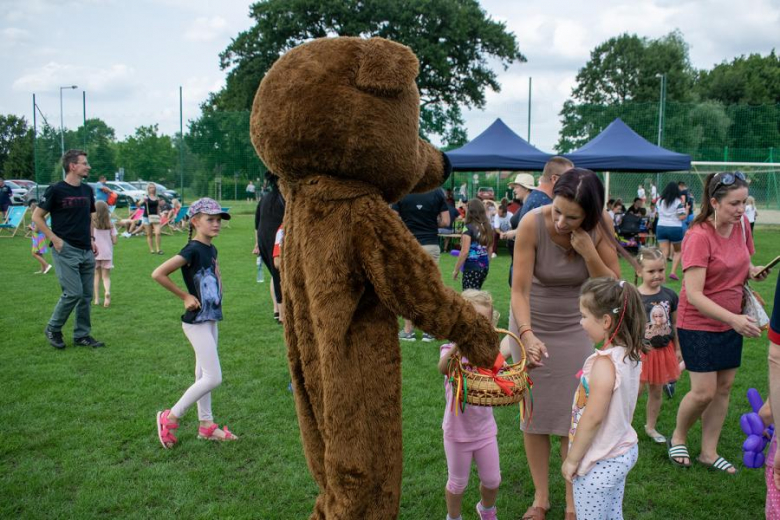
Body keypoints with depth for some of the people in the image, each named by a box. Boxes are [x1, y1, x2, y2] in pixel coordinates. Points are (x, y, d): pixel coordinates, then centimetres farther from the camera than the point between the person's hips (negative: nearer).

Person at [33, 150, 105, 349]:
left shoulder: (87, 190, 11)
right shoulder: (56, 190, -8)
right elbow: (37, 217, -5)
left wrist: (92, 239, 11)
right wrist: (55, 239, -12)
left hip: (86, 251, 7)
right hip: (66, 250, -6)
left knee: (86, 295, 8)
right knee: (73, 293, -12)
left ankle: (82, 335, 18)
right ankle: (53, 329, 9)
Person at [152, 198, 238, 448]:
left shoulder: (211, 249, 7)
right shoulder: (192, 250, -18)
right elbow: (158, 274, -23)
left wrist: (217, 294, 7)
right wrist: (185, 296, -16)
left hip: (210, 318, 9)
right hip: (196, 320, -9)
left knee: (203, 375, 15)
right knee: (213, 378, -7)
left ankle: (206, 424, 25)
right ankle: (170, 417, 5)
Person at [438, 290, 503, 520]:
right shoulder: (452, 350, -20)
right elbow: (443, 368, -43)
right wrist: (459, 343, -64)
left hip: (485, 428, 3)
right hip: (458, 431, -3)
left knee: (492, 480, 17)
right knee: (458, 483, 14)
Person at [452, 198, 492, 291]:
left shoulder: (468, 228, -12)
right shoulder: (487, 227, 7)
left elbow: (465, 252, -16)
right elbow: (489, 250, 15)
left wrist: (456, 270, -8)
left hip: (471, 268, -8)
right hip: (484, 267, 8)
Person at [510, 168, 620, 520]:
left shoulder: (599, 227, -17)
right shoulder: (532, 223, -24)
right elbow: (520, 289, -24)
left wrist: (589, 252, -27)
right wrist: (527, 334, -38)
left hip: (577, 329, 1)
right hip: (533, 326, -1)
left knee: (575, 418, 5)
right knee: (534, 415, 7)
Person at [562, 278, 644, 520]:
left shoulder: (604, 363, -27)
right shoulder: (630, 355, 0)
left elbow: (593, 418, -25)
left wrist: (572, 459, -15)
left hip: (599, 464, -8)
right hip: (624, 451, 9)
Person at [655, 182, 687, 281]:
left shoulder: (660, 201, 6)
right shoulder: (678, 202, -9)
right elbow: (682, 217, -12)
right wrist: (687, 209, 4)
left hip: (661, 227, 4)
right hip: (675, 228, -4)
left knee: (664, 252, 4)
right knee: (678, 251, 15)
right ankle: (673, 272, 3)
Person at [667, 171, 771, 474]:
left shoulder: (741, 225, -1)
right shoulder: (699, 237, -22)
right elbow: (694, 295, -27)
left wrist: (753, 272, -7)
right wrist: (733, 319, -35)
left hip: (731, 322, 7)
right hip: (698, 324, -7)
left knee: (724, 387, 10)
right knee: (704, 392, -6)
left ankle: (709, 452, 24)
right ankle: (677, 438, 22)